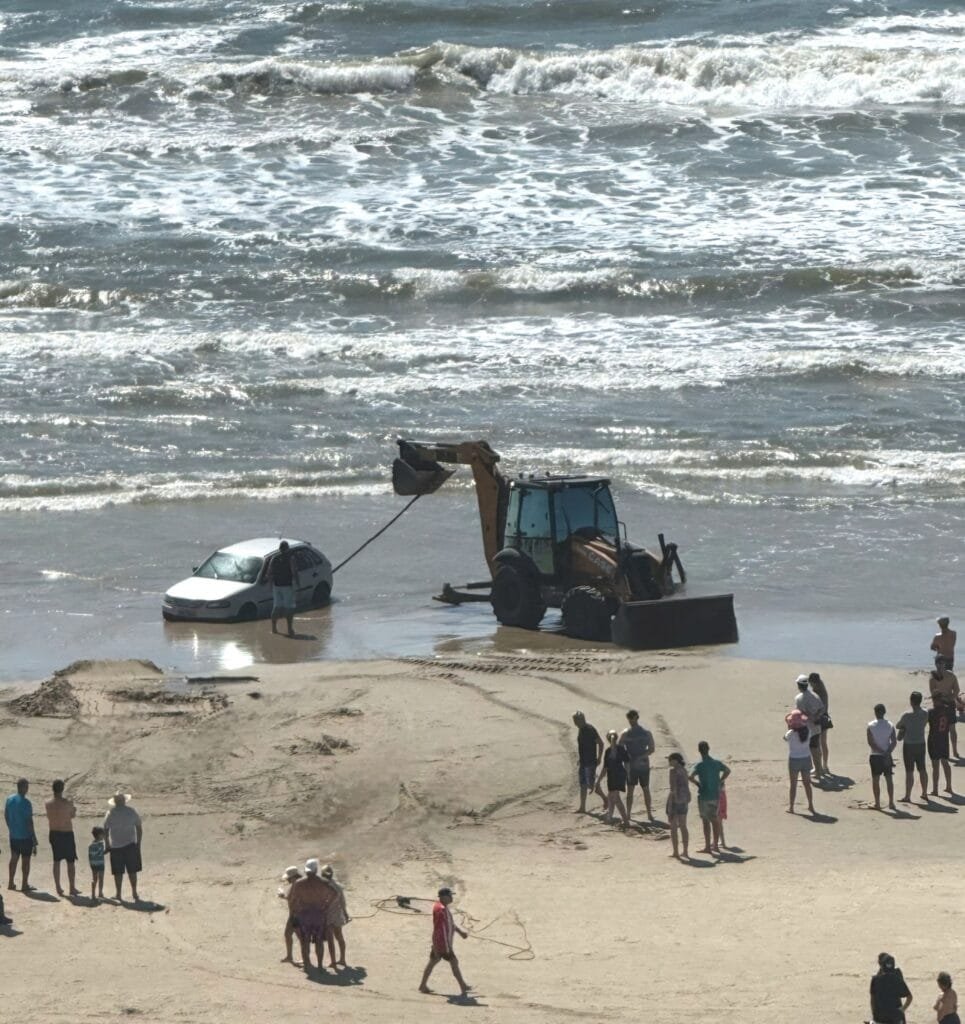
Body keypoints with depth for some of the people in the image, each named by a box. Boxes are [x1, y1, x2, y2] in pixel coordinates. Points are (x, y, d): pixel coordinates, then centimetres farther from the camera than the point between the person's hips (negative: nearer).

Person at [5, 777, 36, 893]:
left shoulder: (9, 799, 0)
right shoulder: (26, 803, -20)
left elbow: (6, 816, 11)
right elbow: (29, 822, -19)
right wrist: (34, 841, -13)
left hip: (13, 835, 6)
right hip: (25, 836, -6)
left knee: (14, 857, 18)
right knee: (25, 860, 5)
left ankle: (11, 883, 23)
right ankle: (24, 885, 9)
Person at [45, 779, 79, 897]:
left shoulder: (48, 804, -6)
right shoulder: (67, 803, -18)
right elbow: (73, 815, -3)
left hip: (54, 834, 4)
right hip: (67, 834, -4)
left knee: (56, 861, 14)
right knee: (71, 862, 7)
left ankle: (58, 888, 16)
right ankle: (72, 888, 10)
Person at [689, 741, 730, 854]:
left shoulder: (699, 765, -14)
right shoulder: (717, 763, 3)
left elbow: (691, 777, -28)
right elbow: (727, 771, 19)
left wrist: (697, 784, -9)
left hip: (704, 796, -5)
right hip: (715, 795, 5)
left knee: (706, 821, 3)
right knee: (715, 820, 13)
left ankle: (707, 847, 4)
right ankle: (716, 845, 18)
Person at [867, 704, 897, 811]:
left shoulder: (871, 726, -7)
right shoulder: (890, 725, -1)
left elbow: (871, 743, -13)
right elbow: (894, 742, -7)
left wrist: (881, 752, -13)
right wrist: (887, 752, -11)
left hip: (875, 755, -2)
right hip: (887, 756, 2)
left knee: (875, 779, 4)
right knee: (889, 778, 10)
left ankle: (877, 803, 3)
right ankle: (891, 802, 8)